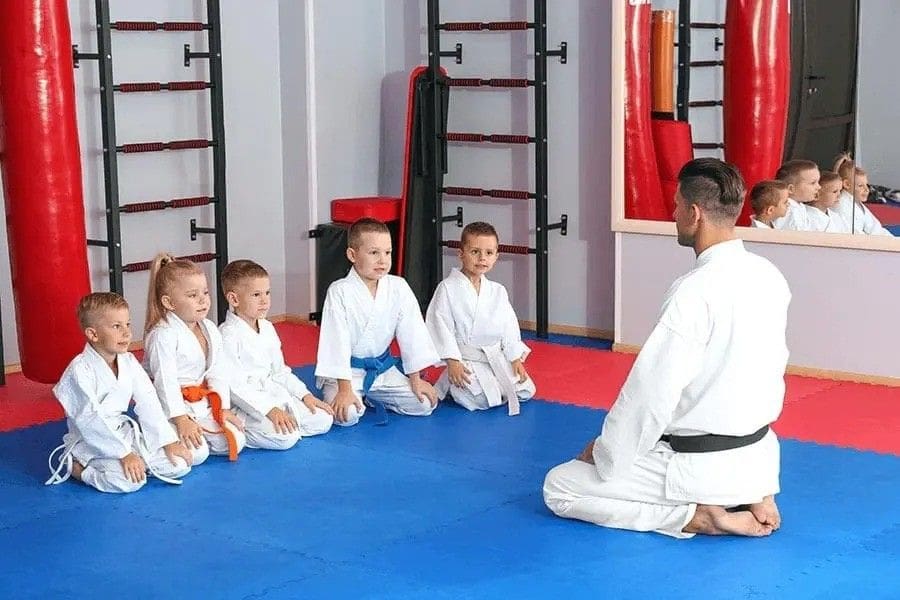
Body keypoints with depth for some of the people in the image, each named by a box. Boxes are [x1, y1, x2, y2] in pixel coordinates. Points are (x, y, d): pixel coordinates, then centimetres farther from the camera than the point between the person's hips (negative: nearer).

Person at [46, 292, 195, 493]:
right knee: (129, 480, -32)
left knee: (179, 465, -6)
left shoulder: (129, 362, 3)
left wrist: (168, 441, -3)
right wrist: (124, 453, -24)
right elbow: (90, 420, -22)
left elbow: (148, 404, 5)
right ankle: (75, 466, -8)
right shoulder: (80, 370, -19)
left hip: (125, 433, 6)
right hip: (92, 442, -6)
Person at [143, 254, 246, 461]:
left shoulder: (210, 329, 4)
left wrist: (224, 408, -3)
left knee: (234, 442, -4)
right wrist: (181, 419, -26)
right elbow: (166, 381, -23)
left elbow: (218, 372, 5)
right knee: (195, 454, -23)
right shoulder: (163, 335, -20)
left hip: (202, 404, 8)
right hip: (169, 407, -8)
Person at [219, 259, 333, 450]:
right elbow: (233, 386, -21)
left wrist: (305, 395, 7)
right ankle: (242, 434, -9)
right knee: (285, 438, -29)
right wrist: (270, 410, -26)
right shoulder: (228, 335, -16)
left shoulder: (268, 329, 10)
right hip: (244, 405, -8)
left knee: (323, 420, -1)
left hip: (274, 396, 8)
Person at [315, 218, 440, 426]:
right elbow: (337, 341, -19)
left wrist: (416, 379, -1)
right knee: (346, 415, -27)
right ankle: (335, 397, 9)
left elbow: (412, 333, -2)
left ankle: (372, 397, 17)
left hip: (383, 368, 5)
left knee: (424, 404, -5)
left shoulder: (399, 288, -8)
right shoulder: (339, 292, -19)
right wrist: (345, 389, -22)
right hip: (347, 371, -5)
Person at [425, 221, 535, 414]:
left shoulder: (498, 291, 8)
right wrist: (452, 362, -17)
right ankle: (449, 384, 5)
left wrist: (516, 359, 3)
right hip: (465, 361, -6)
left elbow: (509, 327, 12)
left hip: (498, 359, 6)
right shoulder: (448, 288, -8)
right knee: (483, 400, -24)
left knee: (526, 391, -2)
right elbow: (440, 325, -11)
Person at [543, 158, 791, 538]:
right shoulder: (769, 277, 1)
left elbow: (651, 393, -21)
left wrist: (604, 454, -6)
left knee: (558, 488, 3)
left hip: (704, 466, -8)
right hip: (759, 454, 8)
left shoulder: (695, 290, -23)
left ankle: (698, 516, -6)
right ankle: (750, 498, 11)